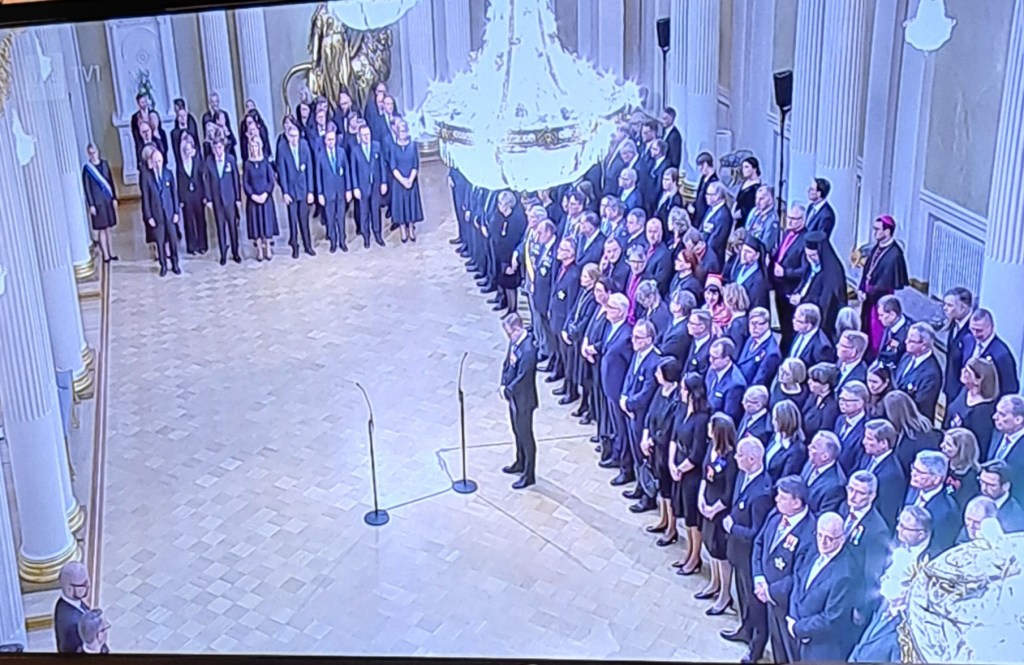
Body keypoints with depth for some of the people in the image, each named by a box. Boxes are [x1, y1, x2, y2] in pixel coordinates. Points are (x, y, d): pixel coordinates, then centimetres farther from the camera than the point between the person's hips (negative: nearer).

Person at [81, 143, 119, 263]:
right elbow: (86, 187, -8)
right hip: (97, 202, -5)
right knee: (101, 229, 0)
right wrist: (91, 204, -11)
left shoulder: (104, 164, 5)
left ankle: (110, 253, 21)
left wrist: (114, 198, 7)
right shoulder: (86, 168, -8)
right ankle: (105, 255, 4)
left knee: (108, 228, 13)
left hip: (108, 200, 5)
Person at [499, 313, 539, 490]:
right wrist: (503, 384, -1)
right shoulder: (514, 341, -3)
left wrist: (507, 390, -15)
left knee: (525, 435, 6)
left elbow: (522, 377, -27)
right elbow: (507, 363, 8)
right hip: (513, 395, 9)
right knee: (517, 432, 25)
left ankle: (529, 475, 19)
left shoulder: (528, 350, -31)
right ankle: (520, 463, 45)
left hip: (523, 399, -9)